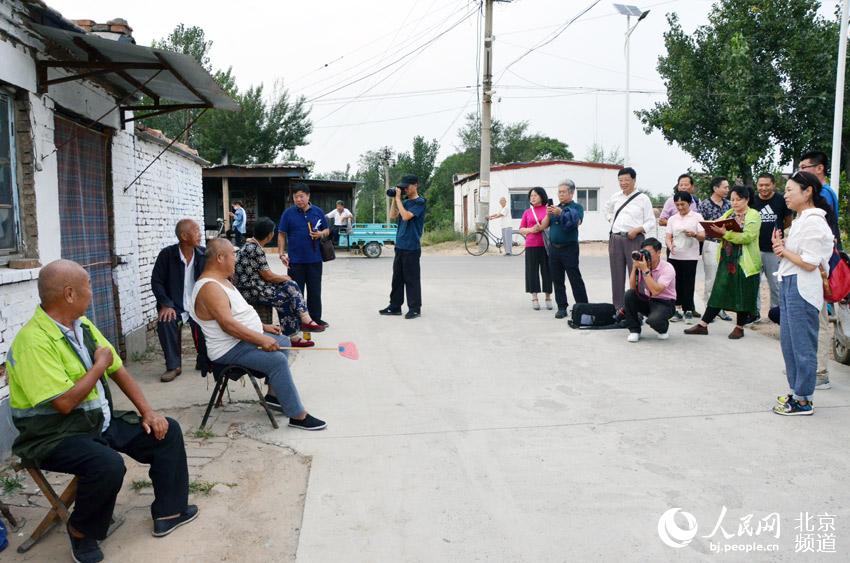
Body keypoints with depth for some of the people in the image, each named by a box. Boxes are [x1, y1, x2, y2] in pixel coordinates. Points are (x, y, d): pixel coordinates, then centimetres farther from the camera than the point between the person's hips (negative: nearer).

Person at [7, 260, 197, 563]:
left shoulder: (83, 325, 5)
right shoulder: (33, 341, -24)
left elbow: (117, 370, 9)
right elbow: (64, 402, -28)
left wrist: (147, 411, 1)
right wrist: (100, 365, -13)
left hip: (101, 422, 9)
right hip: (55, 436, -9)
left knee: (167, 431, 3)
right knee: (108, 464, -34)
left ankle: (168, 512, 14)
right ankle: (81, 530, -4)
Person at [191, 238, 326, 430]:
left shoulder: (222, 280, 13)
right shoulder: (209, 287, -22)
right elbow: (228, 324, -30)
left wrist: (263, 327, 14)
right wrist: (261, 339, -29)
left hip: (245, 338, 11)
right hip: (230, 349, -11)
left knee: (283, 342, 19)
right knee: (277, 360, -25)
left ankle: (274, 393, 20)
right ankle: (298, 416, -20)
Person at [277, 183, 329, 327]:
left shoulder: (318, 212, 4)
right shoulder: (288, 213, -1)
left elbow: (327, 230, 12)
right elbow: (281, 235, 2)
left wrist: (321, 234, -10)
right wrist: (281, 254, -6)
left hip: (315, 259, 2)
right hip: (295, 260, -1)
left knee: (315, 291, 10)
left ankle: (316, 319, 21)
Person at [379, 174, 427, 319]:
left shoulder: (419, 202, -9)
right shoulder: (405, 201, 13)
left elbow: (406, 216, -21)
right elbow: (392, 216, 11)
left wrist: (398, 198, -14)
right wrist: (394, 199, 3)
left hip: (412, 247, -8)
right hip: (400, 245, 8)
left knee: (412, 279, -2)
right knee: (397, 277, 11)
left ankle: (415, 308, 6)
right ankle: (395, 306, 19)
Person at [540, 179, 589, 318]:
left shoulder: (576, 207, 1)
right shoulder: (555, 207, 15)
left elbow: (577, 222, -19)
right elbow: (544, 226, 10)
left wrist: (561, 213, -30)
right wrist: (548, 214, -8)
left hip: (569, 248, -5)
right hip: (554, 248, 5)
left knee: (575, 279, -4)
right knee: (557, 280, 5)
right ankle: (562, 307, 11)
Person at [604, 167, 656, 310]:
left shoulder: (643, 198, 0)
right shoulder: (615, 197, 12)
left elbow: (651, 222, -2)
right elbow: (607, 209, 34)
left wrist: (637, 229, -17)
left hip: (634, 239, -4)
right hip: (615, 238, 4)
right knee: (617, 276, 8)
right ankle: (618, 308, 16)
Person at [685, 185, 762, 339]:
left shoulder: (753, 215, -5)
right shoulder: (729, 214, 14)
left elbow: (747, 237, -19)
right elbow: (718, 228, 10)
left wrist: (726, 233, -26)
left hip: (745, 262, -5)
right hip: (727, 259, 5)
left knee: (743, 295, 4)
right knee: (719, 292, 7)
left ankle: (739, 327, 17)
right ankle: (703, 325, 8)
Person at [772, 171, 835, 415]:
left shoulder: (813, 222, -15)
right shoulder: (800, 220, 15)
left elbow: (809, 263, -20)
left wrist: (784, 250, -8)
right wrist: (781, 248, 1)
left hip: (802, 288, -10)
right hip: (788, 284, 10)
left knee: (802, 346, -2)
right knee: (788, 342, 15)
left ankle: (803, 400, 7)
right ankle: (796, 392, 27)